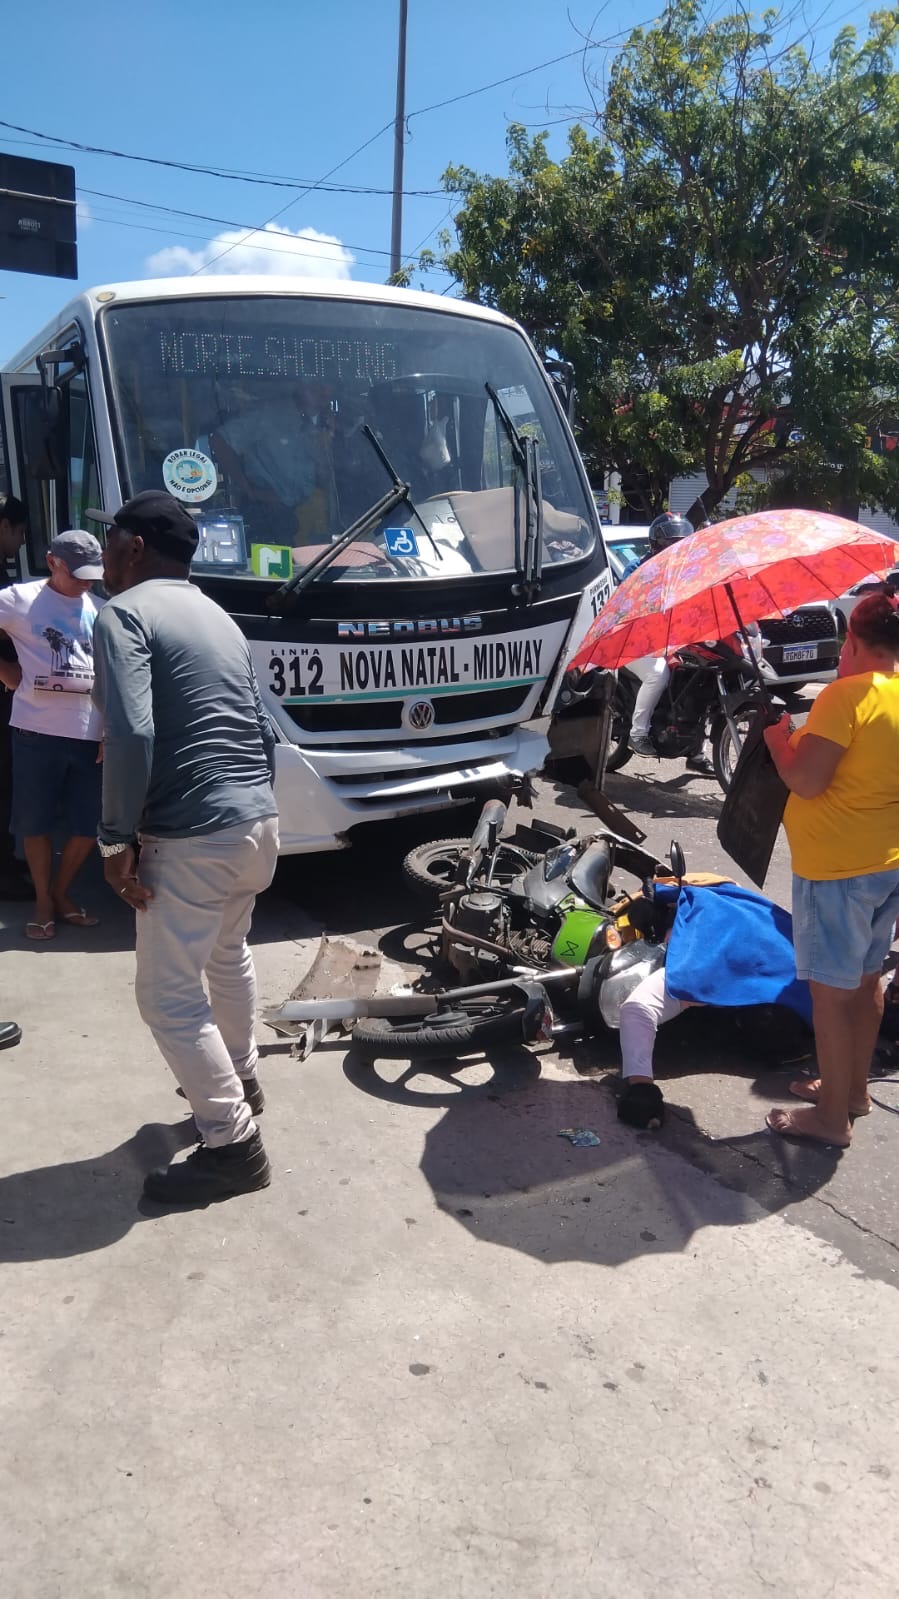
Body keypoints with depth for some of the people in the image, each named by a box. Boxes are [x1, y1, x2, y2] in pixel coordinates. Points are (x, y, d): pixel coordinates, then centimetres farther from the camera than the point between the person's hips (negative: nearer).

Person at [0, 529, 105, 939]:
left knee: (88, 825, 7)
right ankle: (43, 900, 24)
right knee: (36, 822, 6)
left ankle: (61, 893, 29)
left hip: (90, 735, 3)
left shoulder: (100, 610, 11)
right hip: (38, 732, -3)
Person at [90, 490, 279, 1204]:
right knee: (227, 954, 29)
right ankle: (238, 1079, 47)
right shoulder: (219, 617, 17)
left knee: (169, 998, 2)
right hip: (257, 823, 9)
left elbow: (131, 736, -23)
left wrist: (117, 841, -15)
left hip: (190, 838, -9)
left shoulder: (125, 613, -9)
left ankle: (234, 1146, 10)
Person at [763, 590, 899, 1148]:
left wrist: (778, 739, -5)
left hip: (837, 868, -9)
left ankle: (833, 1117, 12)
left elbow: (806, 781, -23)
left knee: (832, 991, 1)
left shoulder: (848, 694, -19)